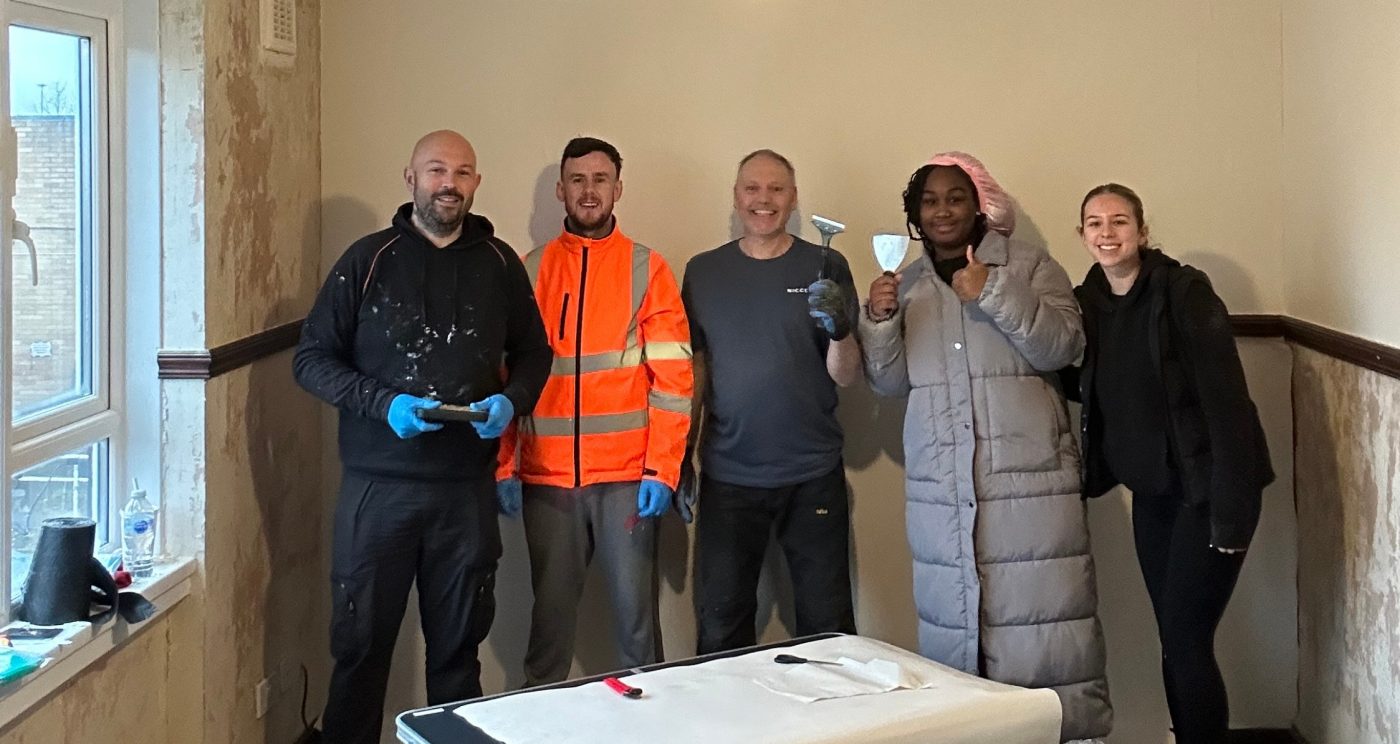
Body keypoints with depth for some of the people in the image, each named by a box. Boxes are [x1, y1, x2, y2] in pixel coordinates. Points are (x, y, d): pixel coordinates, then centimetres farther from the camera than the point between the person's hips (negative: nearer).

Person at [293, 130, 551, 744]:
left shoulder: (500, 264, 7)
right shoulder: (368, 259, 0)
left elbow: (533, 353, 15)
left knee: (459, 642, 12)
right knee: (361, 641, 5)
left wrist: (511, 400, -6)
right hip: (378, 482, -2)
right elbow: (312, 357, 0)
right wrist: (383, 402, -15)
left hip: (468, 485, 2)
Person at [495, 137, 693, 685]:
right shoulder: (531, 271, 9)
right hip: (546, 476, 2)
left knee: (635, 607, 3)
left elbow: (673, 377, -2)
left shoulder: (647, 269, 3)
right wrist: (505, 467, 0)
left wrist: (662, 469, -9)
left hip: (627, 475, -2)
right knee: (551, 607, 9)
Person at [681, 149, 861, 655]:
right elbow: (693, 371, 11)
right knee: (721, 627, 4)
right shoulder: (703, 271, 6)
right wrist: (680, 458, 9)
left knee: (827, 626, 3)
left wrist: (839, 329, -21)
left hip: (813, 476, -1)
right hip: (728, 476, 1)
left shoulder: (825, 268, 2)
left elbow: (846, 377, -2)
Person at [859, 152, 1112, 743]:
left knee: (1043, 616, -7)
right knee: (950, 619, 3)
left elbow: (1062, 347, -8)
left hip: (1028, 477, -3)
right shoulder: (907, 285, 15)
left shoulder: (1029, 266, 4)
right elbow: (889, 381, 13)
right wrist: (879, 320, -5)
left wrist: (993, 291, -17)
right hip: (940, 486, 3)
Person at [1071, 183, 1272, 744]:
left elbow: (1225, 399, -18)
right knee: (1173, 642, 11)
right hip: (1151, 493, 6)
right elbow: (1093, 402, 11)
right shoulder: (1086, 302, 3)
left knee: (1187, 644, -6)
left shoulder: (1184, 291, -15)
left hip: (1205, 489, -6)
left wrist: (1230, 513, -21)